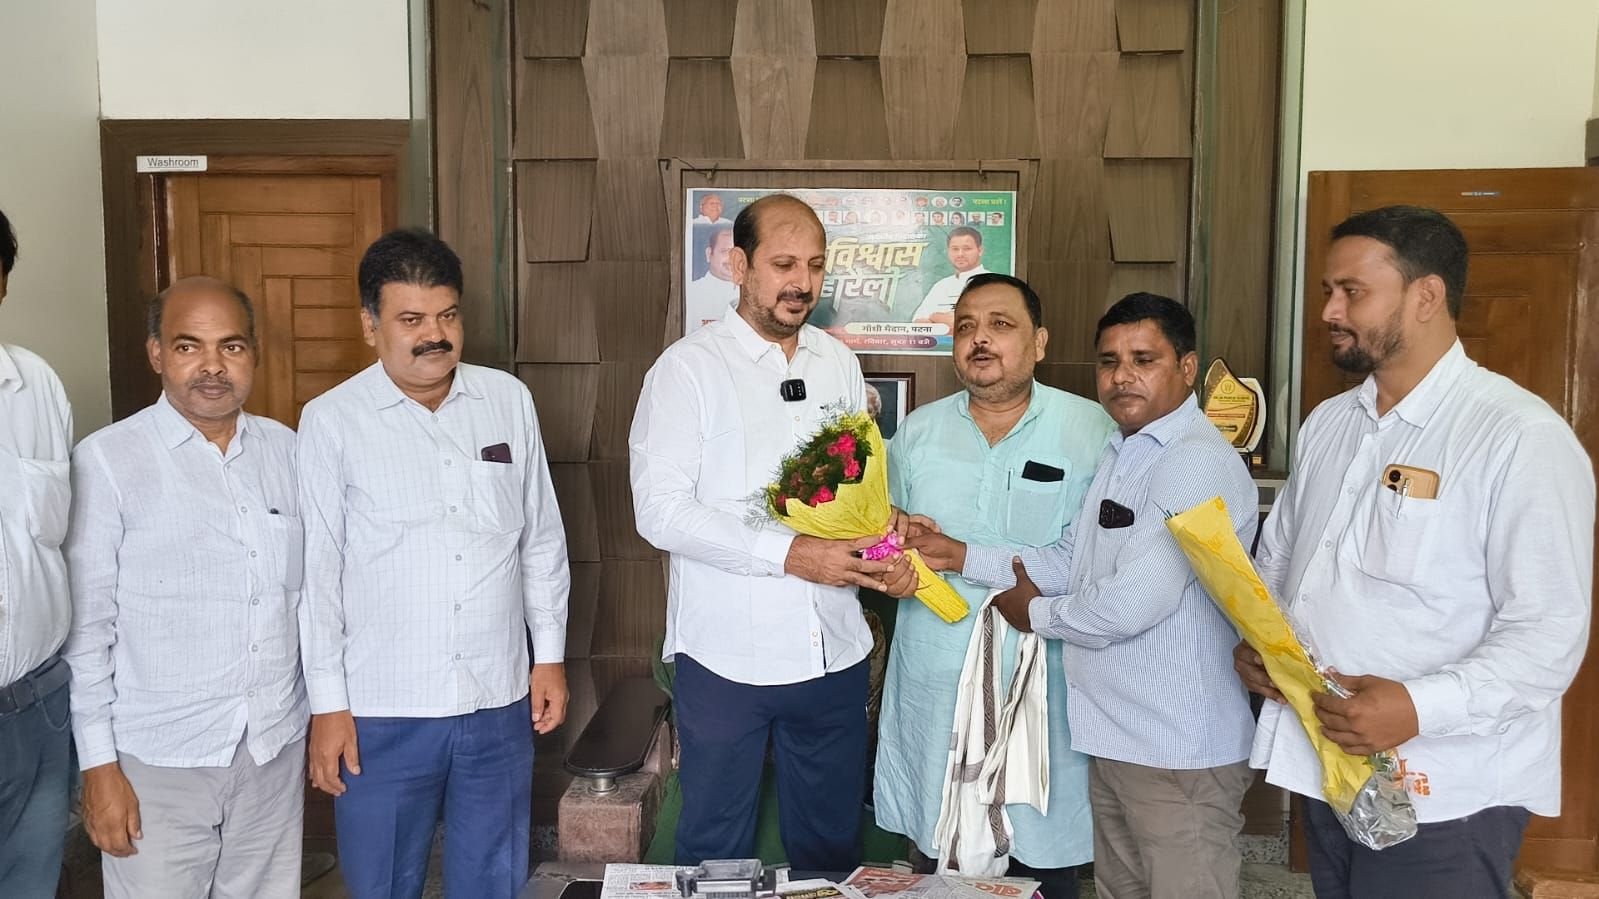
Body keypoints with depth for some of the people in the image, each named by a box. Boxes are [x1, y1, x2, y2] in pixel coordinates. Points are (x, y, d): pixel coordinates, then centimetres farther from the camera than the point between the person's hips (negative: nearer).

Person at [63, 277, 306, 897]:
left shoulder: (287, 451, 3)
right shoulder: (106, 461, -9)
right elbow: (86, 625, -7)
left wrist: (323, 723, 10)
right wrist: (99, 764, -7)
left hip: (277, 749, 4)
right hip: (158, 759, -3)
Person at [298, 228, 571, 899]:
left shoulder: (509, 401, 3)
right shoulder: (331, 421, -6)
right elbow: (316, 570, -4)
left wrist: (550, 654, 7)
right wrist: (327, 703, -4)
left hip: (500, 700, 3)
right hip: (380, 712, -2)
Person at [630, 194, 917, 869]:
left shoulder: (840, 364, 8)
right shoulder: (688, 368, -8)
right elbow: (660, 511, -15)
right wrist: (789, 554, -22)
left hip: (835, 654, 4)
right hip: (726, 655, -4)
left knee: (832, 844, 18)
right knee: (716, 848, 12)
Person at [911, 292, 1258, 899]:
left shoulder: (1198, 464, -19)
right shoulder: (1122, 453, 14)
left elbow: (1131, 604, -25)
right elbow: (1072, 561, 14)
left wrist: (1037, 613, -8)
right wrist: (962, 556, 5)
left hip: (1179, 755, -9)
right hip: (1113, 737, 9)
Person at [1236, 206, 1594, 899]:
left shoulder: (1521, 437, -13)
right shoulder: (1327, 424, 10)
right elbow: (1276, 557, 19)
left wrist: (1419, 706, -29)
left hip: (1444, 795, -6)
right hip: (1323, 770, 7)